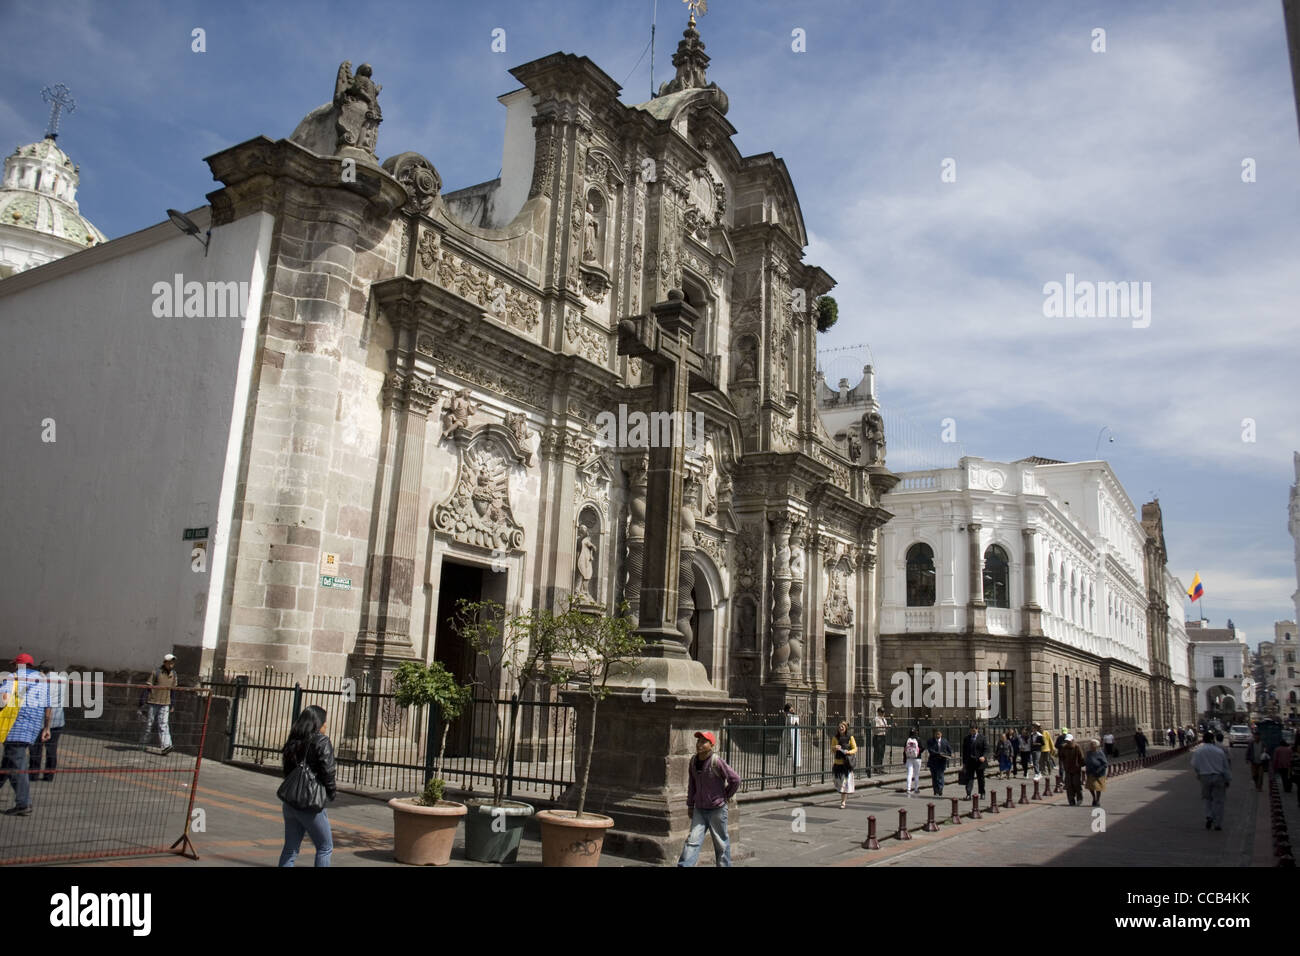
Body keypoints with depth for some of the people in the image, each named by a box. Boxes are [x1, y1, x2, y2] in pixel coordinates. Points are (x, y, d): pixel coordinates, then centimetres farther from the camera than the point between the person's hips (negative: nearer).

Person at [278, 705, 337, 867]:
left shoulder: (293, 743, 9)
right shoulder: (322, 742, -10)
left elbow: (287, 771, 11)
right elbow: (327, 772, -13)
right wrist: (330, 795, 2)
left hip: (289, 802, 7)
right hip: (310, 804, -6)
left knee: (290, 849, 14)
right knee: (325, 847, 8)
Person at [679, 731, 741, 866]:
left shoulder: (717, 762, -19)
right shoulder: (693, 761, 0)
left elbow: (735, 779, -12)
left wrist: (725, 796, -2)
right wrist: (690, 805, 13)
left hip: (717, 809, -4)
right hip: (699, 809, 4)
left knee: (721, 843, 10)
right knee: (693, 840, -3)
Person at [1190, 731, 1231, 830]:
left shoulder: (1197, 751, -4)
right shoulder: (1219, 751, -5)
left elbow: (1194, 766, 1)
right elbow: (1226, 767, 1)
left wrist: (1198, 776, 17)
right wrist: (1228, 780, 11)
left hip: (1205, 777, 1)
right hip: (1218, 777, -1)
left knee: (1207, 798, 18)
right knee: (1218, 800, 6)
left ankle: (1209, 816, -2)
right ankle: (1217, 824, 9)